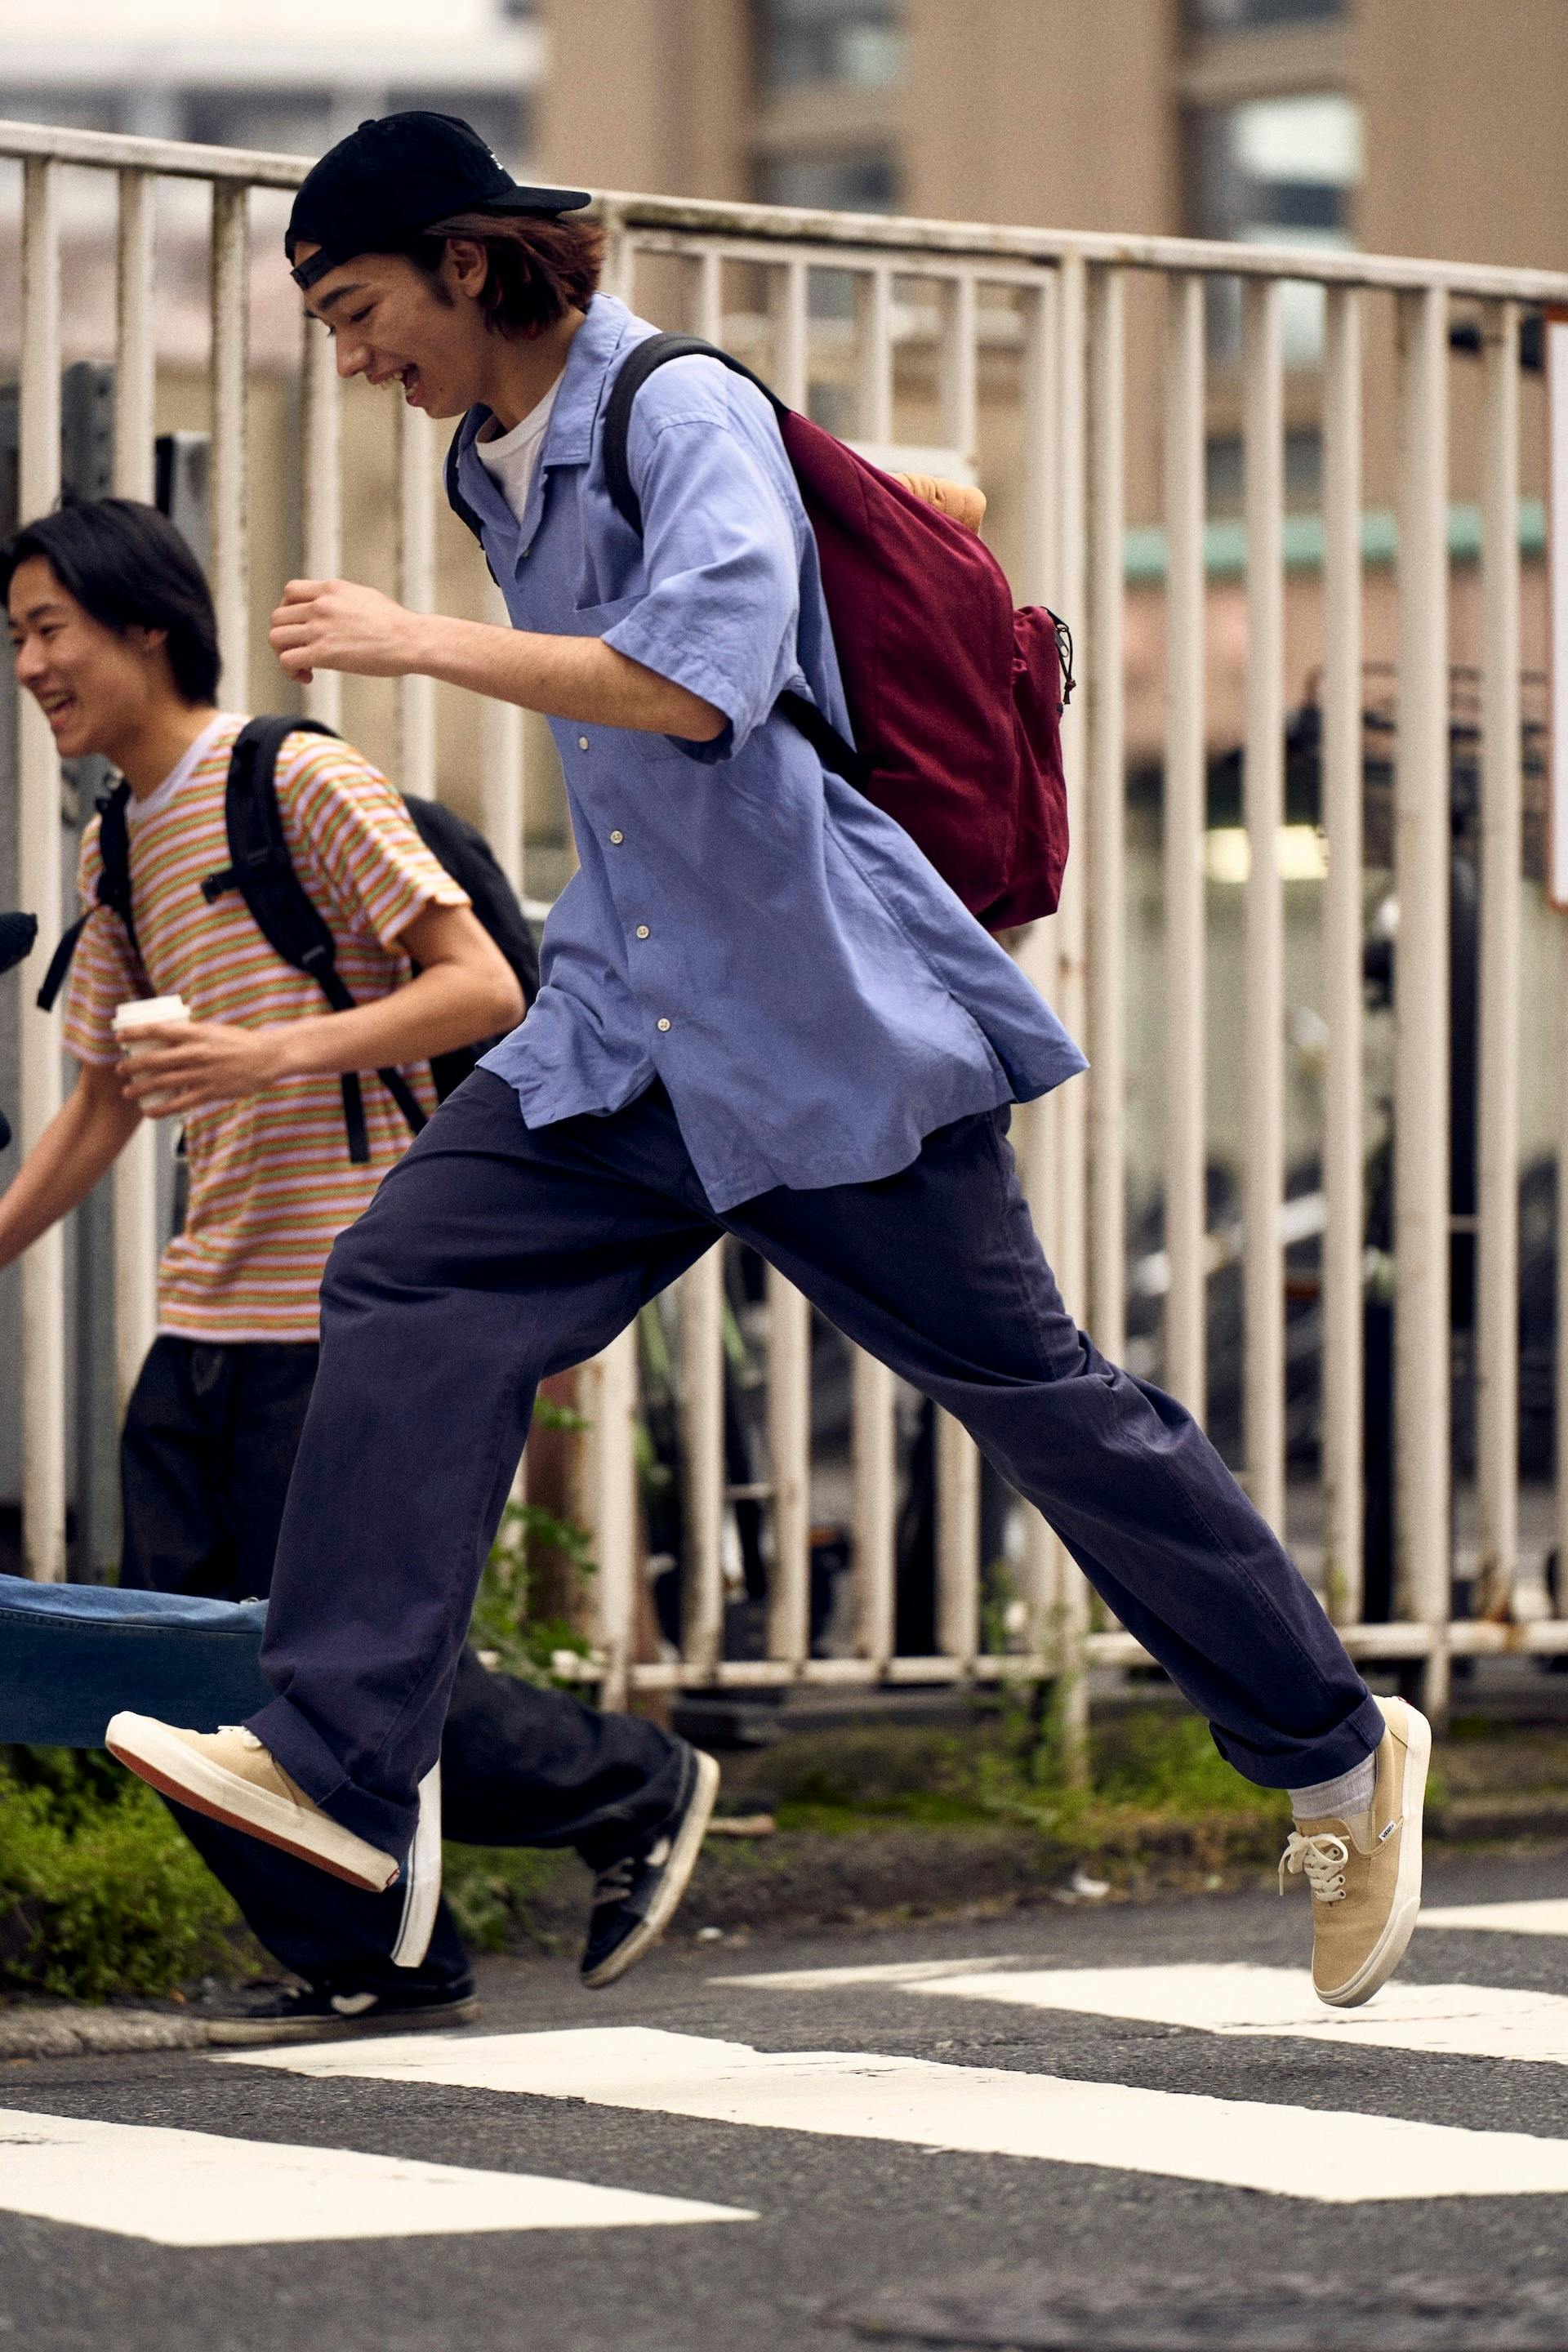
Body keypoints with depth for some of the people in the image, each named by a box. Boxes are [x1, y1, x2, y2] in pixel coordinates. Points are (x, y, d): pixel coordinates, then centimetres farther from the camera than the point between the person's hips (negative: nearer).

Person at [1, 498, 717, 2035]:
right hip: (203, 1323, 8)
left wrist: (283, 1052, -27)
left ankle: (637, 1793, 17)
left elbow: (483, 988, -16)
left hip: (345, 1319, -8)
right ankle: (377, 1963, 13)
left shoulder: (298, 781, -9)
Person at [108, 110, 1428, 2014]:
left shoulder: (685, 415, -14)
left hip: (828, 1017, -8)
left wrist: (414, 643, -25)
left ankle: (1335, 1752, 14)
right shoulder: (496, 469, 12)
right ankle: (333, 1762, -12)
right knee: (406, 1287, -9)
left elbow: (695, 678, -30)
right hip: (625, 1030, 8)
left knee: (1029, 1387, 0)